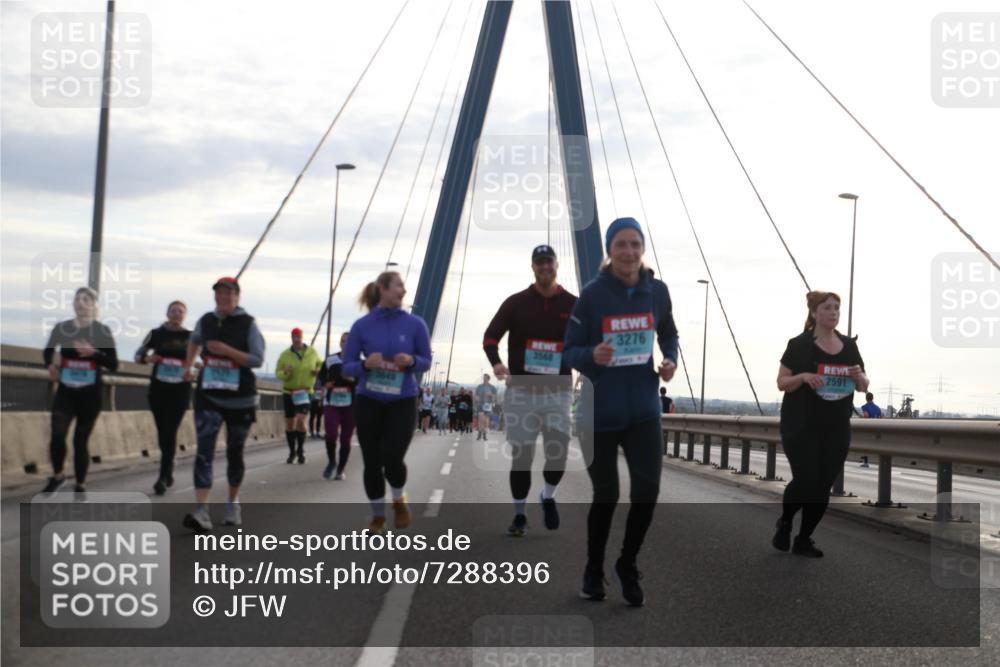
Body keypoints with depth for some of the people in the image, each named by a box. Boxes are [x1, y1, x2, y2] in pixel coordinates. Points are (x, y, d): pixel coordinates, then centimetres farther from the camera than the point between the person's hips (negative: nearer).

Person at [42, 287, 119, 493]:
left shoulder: (102, 331, -5)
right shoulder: (61, 328, 1)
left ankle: (80, 486, 19)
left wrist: (94, 353, -22)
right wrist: (50, 364, -3)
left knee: (80, 440, 2)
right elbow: (48, 350, 18)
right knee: (57, 435, -15)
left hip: (91, 394, -1)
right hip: (65, 392, 1)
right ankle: (57, 476, 10)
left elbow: (114, 365, -7)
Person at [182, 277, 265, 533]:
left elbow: (258, 359, -13)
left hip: (240, 398, -1)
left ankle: (233, 503, 31)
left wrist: (228, 350, -22)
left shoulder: (248, 324, -6)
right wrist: (188, 365, 22)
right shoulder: (206, 320, 5)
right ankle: (201, 512, -22)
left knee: (234, 452, 11)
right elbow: (194, 340, 28)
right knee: (204, 451, -13)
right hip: (208, 396, 2)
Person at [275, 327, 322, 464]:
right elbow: (278, 372, 1)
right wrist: (285, 373, -21)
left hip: (305, 392, -1)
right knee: (290, 424, 7)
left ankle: (301, 451, 2)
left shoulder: (312, 352, -3)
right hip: (288, 392, 1)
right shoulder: (285, 355, -6)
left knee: (300, 421, -16)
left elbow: (320, 364, 15)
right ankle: (292, 452, 22)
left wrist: (318, 371, -7)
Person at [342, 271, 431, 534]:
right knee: (372, 461, 3)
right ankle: (378, 515, 23)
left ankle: (399, 500, 20)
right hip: (368, 402, 1)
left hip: (403, 402, -1)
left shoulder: (415, 324, -4)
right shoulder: (362, 326, -5)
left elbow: (427, 361, 5)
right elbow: (347, 367, -2)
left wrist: (411, 361, -17)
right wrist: (366, 364, -23)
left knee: (392, 458, -12)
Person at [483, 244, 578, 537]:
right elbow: (491, 336, 0)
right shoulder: (516, 302, 2)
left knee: (558, 455, -7)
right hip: (520, 392, 0)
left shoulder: (573, 305, 4)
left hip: (558, 392, 1)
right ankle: (519, 515, 16)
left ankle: (548, 497, 24)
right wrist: (496, 362, -20)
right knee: (521, 456, 1)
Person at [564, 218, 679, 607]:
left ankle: (627, 567, 22)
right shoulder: (592, 294, -12)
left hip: (644, 408, 3)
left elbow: (668, 334, 16)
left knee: (648, 489, -3)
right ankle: (593, 571, 32)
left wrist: (670, 361, -4)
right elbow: (570, 350, -7)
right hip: (601, 410, -3)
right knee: (606, 495, 7)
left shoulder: (657, 291, -1)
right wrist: (592, 356, -28)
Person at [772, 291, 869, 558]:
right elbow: (781, 382, -4)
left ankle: (804, 540, 16)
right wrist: (803, 376, -23)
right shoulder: (799, 344, -6)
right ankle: (784, 523, 17)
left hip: (837, 428, 4)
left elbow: (863, 387, 13)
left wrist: (858, 376, -10)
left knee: (823, 486, 3)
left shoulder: (849, 346, 7)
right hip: (801, 426, -4)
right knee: (805, 480, -12)